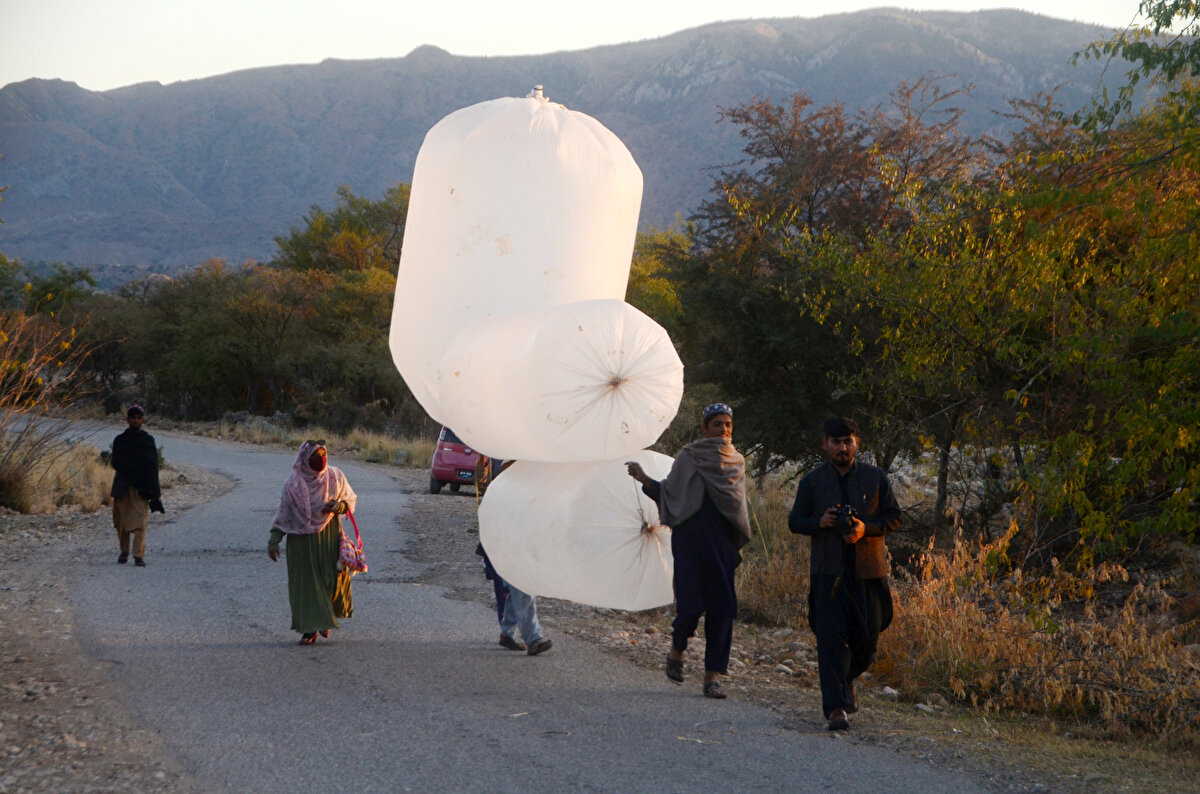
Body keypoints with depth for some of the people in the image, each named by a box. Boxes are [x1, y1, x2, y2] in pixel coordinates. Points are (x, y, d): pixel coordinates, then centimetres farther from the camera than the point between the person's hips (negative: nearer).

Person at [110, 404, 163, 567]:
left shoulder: (148, 440, 7)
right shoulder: (120, 440, 9)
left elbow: (153, 466, 4)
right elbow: (115, 463, 1)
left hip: (142, 486, -1)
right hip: (122, 486, 1)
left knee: (139, 522, -11)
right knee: (122, 521, 5)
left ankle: (139, 555, -16)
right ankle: (124, 551, 23)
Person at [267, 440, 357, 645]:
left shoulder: (335, 476, 2)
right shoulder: (293, 483, -1)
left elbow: (351, 499, 11)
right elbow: (283, 512, 3)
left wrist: (340, 506, -12)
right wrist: (274, 540, -3)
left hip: (329, 535, 1)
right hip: (302, 539, -1)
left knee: (334, 578, -4)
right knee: (305, 583, -1)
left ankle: (328, 616, 24)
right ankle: (310, 629, 7)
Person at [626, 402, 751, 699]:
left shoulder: (736, 461, 14)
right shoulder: (688, 457, 4)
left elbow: (737, 504, 17)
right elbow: (670, 494, 1)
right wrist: (644, 479, -11)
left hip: (723, 543, 3)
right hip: (691, 539, -3)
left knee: (721, 608, -3)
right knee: (690, 605, -11)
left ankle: (712, 676, 1)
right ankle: (676, 651, 20)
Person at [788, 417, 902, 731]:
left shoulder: (875, 477, 7)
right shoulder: (812, 481, 6)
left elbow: (894, 517, 6)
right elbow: (795, 522, 9)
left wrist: (867, 529, -13)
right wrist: (820, 523, -12)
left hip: (868, 570, 2)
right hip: (828, 571, -1)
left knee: (868, 635, 5)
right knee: (831, 636, -10)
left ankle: (846, 680, 35)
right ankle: (835, 707, -10)